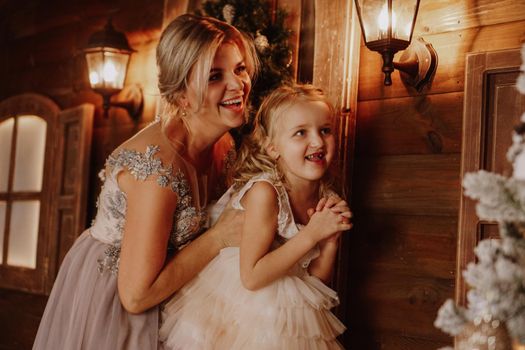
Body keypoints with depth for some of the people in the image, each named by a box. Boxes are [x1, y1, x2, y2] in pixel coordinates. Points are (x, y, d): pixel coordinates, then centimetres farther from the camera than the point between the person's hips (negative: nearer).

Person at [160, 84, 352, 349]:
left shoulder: (325, 197, -6)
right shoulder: (264, 192, -24)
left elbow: (316, 278, 3)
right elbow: (251, 277, -26)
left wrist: (331, 240, -15)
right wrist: (311, 234, -26)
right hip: (242, 313, -6)